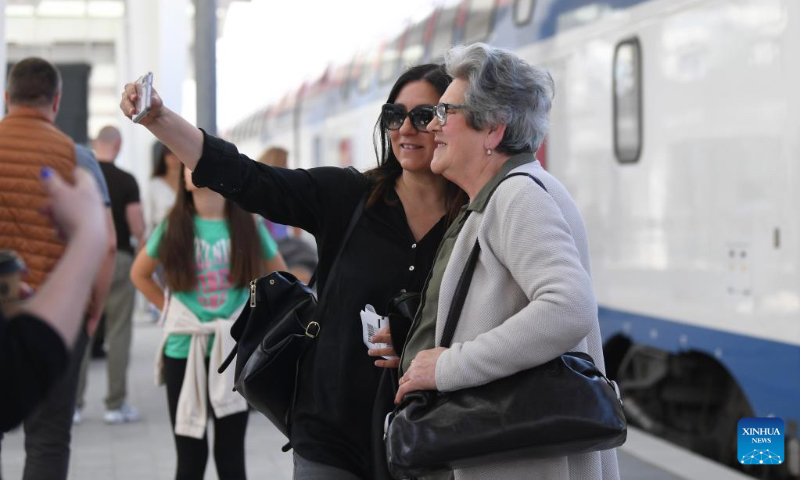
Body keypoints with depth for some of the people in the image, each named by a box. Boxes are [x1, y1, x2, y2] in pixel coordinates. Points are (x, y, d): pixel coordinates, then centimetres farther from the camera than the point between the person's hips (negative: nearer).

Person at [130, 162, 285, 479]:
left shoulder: (249, 227, -1)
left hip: (235, 349, 0)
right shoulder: (173, 227, -2)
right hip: (184, 350, 0)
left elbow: (279, 275, 13)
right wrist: (170, 309, 3)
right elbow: (140, 274, 12)